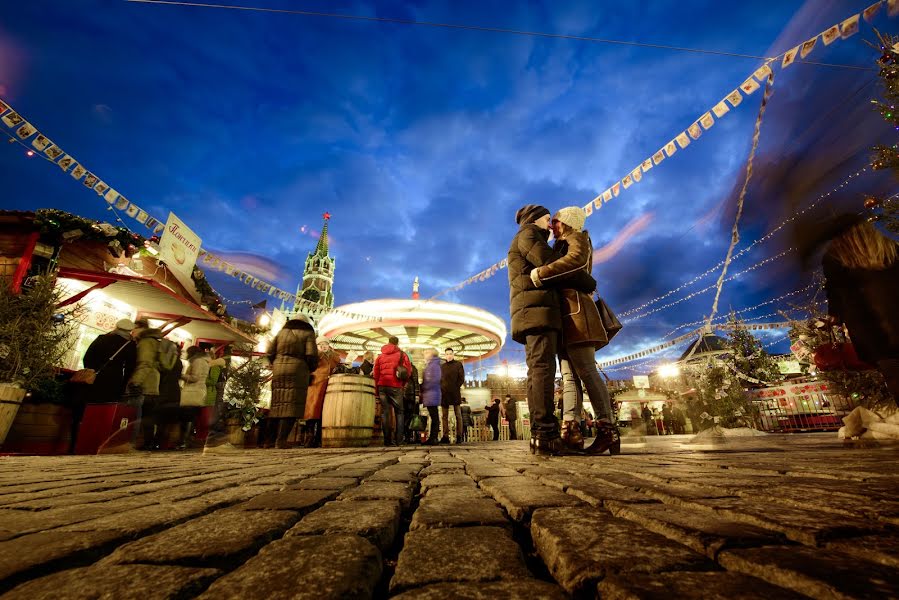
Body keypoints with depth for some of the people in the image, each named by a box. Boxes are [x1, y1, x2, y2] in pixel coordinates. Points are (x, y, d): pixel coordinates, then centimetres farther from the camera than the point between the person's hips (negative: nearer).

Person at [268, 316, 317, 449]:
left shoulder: (282, 332, 18)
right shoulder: (307, 333, 6)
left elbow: (270, 353, 11)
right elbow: (311, 355, -7)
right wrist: (311, 369, 10)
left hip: (279, 371, 5)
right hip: (297, 371, -5)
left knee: (277, 404, 10)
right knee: (291, 405, -6)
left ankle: (270, 440, 10)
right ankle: (281, 440, -13)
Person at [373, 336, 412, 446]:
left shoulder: (380, 356, 14)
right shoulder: (402, 354, 4)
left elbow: (375, 374, 11)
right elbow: (407, 370, -3)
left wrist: (376, 390, 15)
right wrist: (403, 383, 10)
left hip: (382, 386, 3)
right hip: (396, 386, -3)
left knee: (385, 412, 4)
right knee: (398, 412, 5)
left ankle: (387, 440, 1)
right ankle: (397, 439, -2)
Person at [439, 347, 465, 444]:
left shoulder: (458, 364, 5)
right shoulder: (442, 366, 16)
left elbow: (461, 379, 2)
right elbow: (440, 379, 15)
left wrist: (455, 388, -7)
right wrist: (441, 388, 0)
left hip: (455, 393, -4)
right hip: (444, 394, 4)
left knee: (458, 415, -1)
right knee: (445, 416, 3)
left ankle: (459, 436, 2)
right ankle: (445, 437, 7)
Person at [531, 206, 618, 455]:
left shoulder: (577, 237, 6)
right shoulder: (563, 246, 32)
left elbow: (577, 259, -19)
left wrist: (539, 274, -21)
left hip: (574, 308, -9)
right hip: (566, 314, 9)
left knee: (586, 371, -13)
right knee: (569, 375, -2)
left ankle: (607, 430, -11)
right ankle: (570, 430, -6)